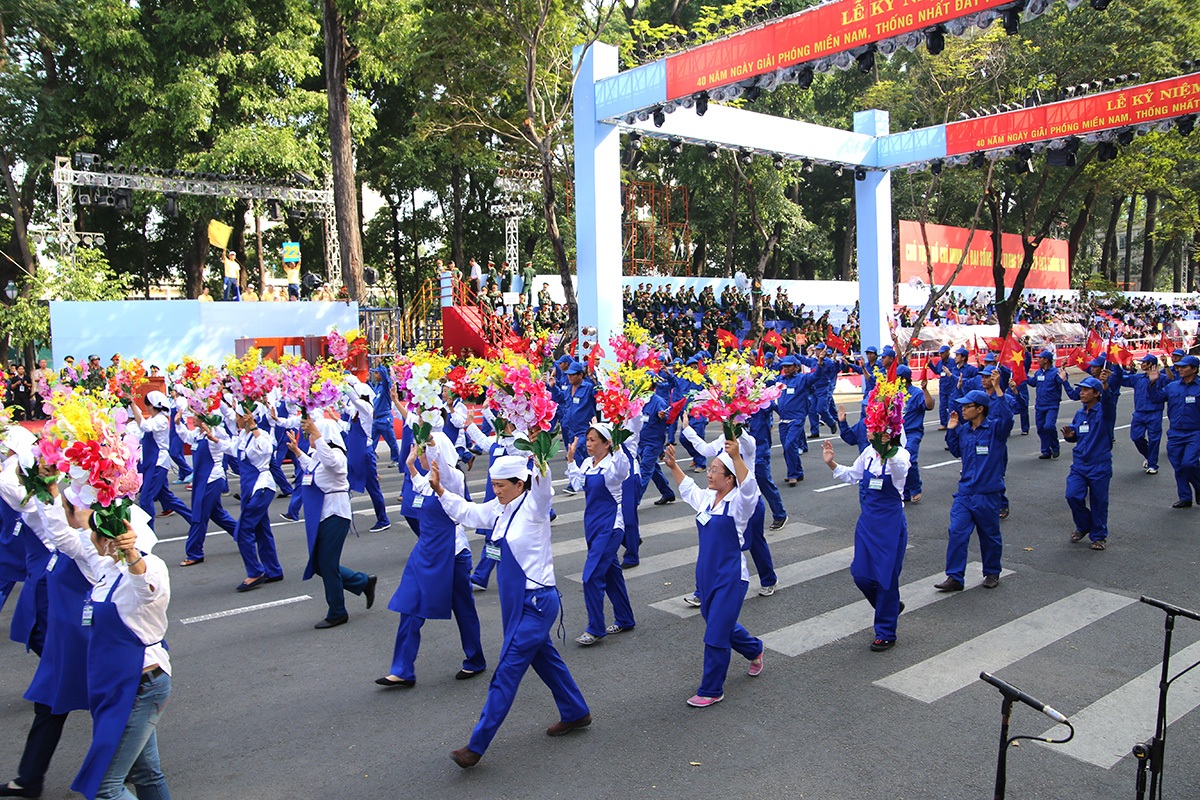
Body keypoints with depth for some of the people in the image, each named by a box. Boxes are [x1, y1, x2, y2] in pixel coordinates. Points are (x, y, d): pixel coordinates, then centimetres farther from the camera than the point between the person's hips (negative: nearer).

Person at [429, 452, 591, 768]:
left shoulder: (533, 506, -17)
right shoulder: (499, 508, 6)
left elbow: (543, 487, -38)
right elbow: (467, 513, 18)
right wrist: (439, 490, 8)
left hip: (536, 602, -9)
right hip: (515, 600, 9)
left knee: (507, 672, -4)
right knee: (543, 658, 22)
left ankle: (477, 746, 4)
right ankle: (576, 713, 41)